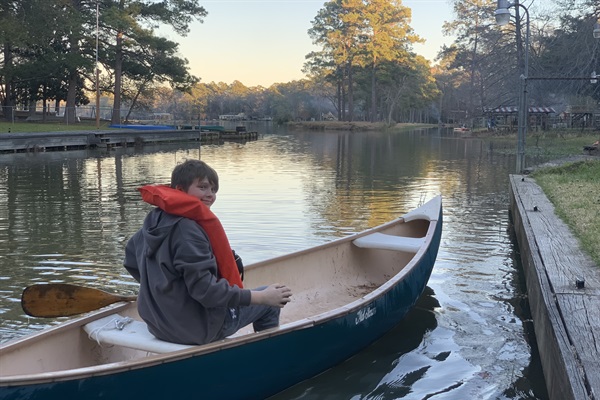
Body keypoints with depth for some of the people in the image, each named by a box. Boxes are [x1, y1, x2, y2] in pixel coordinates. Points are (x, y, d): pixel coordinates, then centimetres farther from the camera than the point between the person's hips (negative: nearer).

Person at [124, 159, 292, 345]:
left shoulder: (154, 220, 2)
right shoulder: (187, 229, -24)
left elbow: (131, 262, 16)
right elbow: (206, 291, -27)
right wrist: (263, 297, -20)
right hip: (197, 328, -9)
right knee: (271, 302, 8)